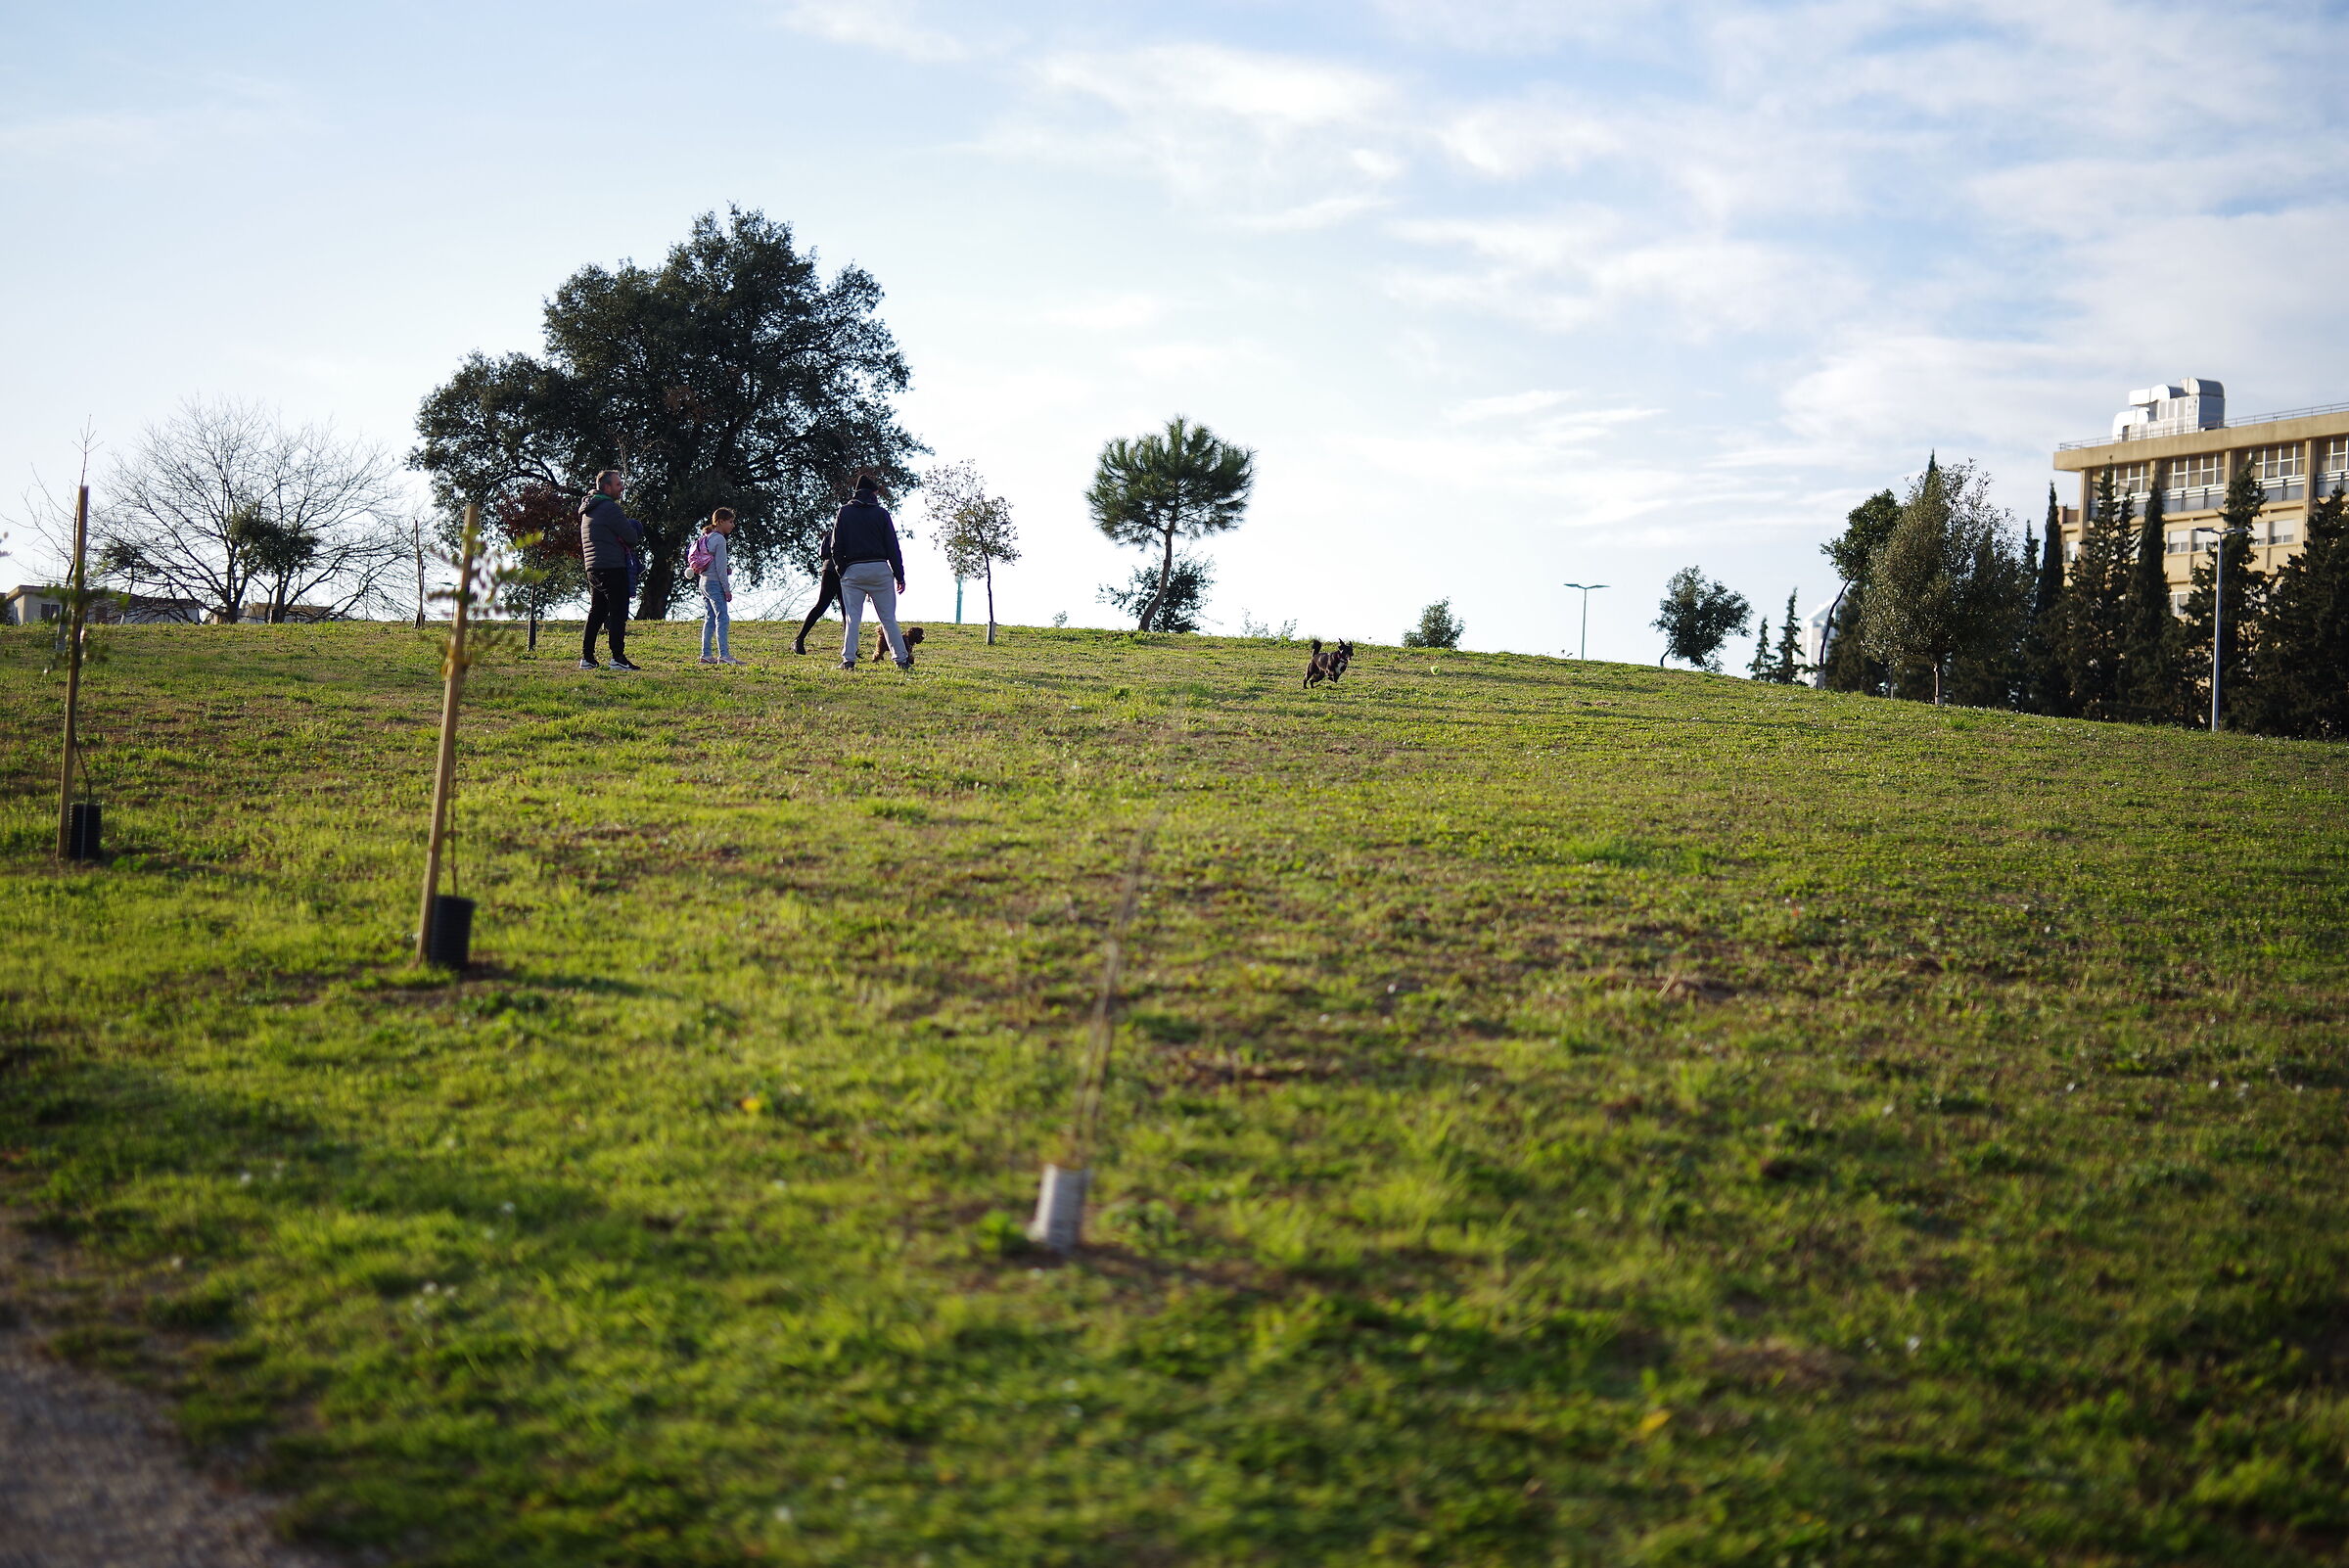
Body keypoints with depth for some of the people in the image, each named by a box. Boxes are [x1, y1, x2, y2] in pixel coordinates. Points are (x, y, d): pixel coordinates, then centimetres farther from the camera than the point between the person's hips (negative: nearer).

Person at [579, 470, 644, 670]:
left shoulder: (588, 509, 19)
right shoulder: (609, 507, -12)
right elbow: (632, 537, -12)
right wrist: (634, 538, 10)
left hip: (593, 568, 9)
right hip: (612, 567, -9)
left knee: (596, 612, 13)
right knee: (618, 612, -6)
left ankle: (587, 657, 12)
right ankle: (618, 658, -9)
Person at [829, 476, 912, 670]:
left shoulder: (844, 512, 6)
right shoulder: (881, 513, 3)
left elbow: (835, 547, 3)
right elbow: (893, 547, 1)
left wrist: (842, 570, 10)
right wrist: (900, 576, 3)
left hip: (853, 570, 0)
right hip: (880, 570, 0)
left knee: (852, 618, 2)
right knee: (888, 618, 3)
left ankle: (848, 659, -6)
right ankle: (901, 659, 2)